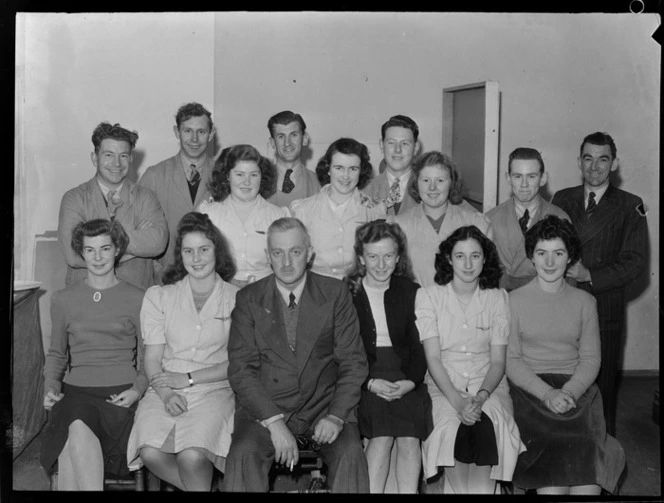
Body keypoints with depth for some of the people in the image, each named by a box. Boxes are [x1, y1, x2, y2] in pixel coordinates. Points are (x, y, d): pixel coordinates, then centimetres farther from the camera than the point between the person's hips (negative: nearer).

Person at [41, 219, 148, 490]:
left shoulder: (137, 299, 8)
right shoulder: (63, 299, 16)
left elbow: (148, 360, 10)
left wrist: (137, 389, -7)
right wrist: (51, 386, 8)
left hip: (120, 394, -2)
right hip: (75, 390, 2)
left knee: (71, 447, -30)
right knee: (77, 428, -34)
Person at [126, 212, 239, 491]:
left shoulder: (236, 299, 5)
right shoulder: (159, 296, 12)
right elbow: (152, 358, 6)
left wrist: (188, 378, -8)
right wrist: (165, 393, -13)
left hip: (213, 389, -2)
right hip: (165, 390, 2)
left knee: (192, 456, -30)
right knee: (150, 452, -25)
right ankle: (198, 485, 0)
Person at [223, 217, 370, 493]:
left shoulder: (335, 293, 6)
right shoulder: (248, 299, 5)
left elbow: (353, 362, 4)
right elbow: (241, 369, -2)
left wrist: (336, 416, -12)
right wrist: (274, 422, -15)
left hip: (324, 405, 0)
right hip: (265, 406, 0)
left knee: (351, 454, -27)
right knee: (243, 453, -29)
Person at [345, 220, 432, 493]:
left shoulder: (410, 292, 12)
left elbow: (418, 345, 8)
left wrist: (411, 381, -10)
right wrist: (370, 382, -13)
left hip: (404, 376, 2)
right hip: (363, 375, -2)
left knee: (409, 437, -22)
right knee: (382, 434, -25)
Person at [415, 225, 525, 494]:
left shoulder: (498, 298, 7)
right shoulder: (428, 296, 3)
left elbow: (498, 361, 3)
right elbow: (433, 358, -5)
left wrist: (481, 396, -17)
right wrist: (457, 400, -20)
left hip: (488, 384, 1)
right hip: (443, 385, -1)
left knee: (487, 426, -29)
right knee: (451, 426, -30)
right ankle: (458, 488, -18)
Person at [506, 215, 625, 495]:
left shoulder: (585, 302, 14)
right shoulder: (514, 300, 6)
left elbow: (591, 359, 8)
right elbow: (511, 360, 1)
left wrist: (569, 391, -11)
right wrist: (546, 393, -14)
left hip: (577, 390, 2)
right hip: (529, 390, -2)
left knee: (586, 448, -26)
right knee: (553, 444, -29)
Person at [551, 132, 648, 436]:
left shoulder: (630, 206, 2)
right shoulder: (561, 199, 11)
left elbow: (635, 262, -5)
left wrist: (591, 276, -14)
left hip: (606, 311, -2)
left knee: (602, 386, 3)